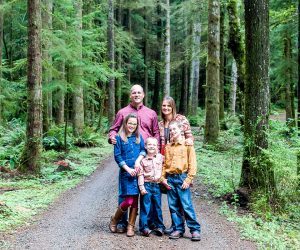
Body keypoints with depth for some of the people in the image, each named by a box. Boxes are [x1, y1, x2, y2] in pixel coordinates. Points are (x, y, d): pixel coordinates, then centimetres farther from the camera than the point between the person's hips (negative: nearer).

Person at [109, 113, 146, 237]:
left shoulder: (139, 137, 12)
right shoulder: (119, 138, 2)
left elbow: (143, 150, 4)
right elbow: (117, 156, -2)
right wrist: (128, 169, -9)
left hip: (138, 172, 3)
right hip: (126, 172, -3)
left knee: (135, 200, 4)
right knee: (128, 201, -10)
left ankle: (131, 226, 15)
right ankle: (114, 220, 15)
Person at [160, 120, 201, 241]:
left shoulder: (187, 144, 0)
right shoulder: (168, 147, 14)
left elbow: (192, 164, -4)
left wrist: (188, 180, -11)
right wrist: (163, 178, 4)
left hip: (182, 178, -5)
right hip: (170, 179, 5)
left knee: (187, 205, -7)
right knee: (173, 206, 6)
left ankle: (195, 229, 0)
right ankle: (178, 229, 14)